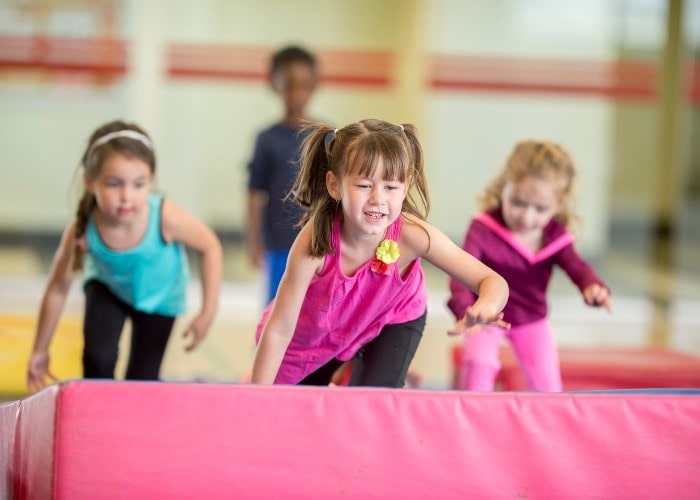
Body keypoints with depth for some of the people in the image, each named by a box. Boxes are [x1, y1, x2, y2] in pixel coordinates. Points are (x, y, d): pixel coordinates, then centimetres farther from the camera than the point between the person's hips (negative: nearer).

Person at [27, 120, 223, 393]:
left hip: (158, 294, 0)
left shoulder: (165, 217, -39)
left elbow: (210, 247, -20)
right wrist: (40, 351, -10)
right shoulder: (81, 231, -35)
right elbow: (57, 289, -19)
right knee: (98, 359, -19)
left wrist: (207, 313, -20)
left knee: (142, 379, -1)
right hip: (107, 286, 0)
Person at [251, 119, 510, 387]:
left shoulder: (412, 234, -37)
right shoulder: (315, 240, -39)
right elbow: (279, 329, -32)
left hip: (392, 320, 0)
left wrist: (487, 306, -59)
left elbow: (493, 282, -34)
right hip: (315, 330, 0)